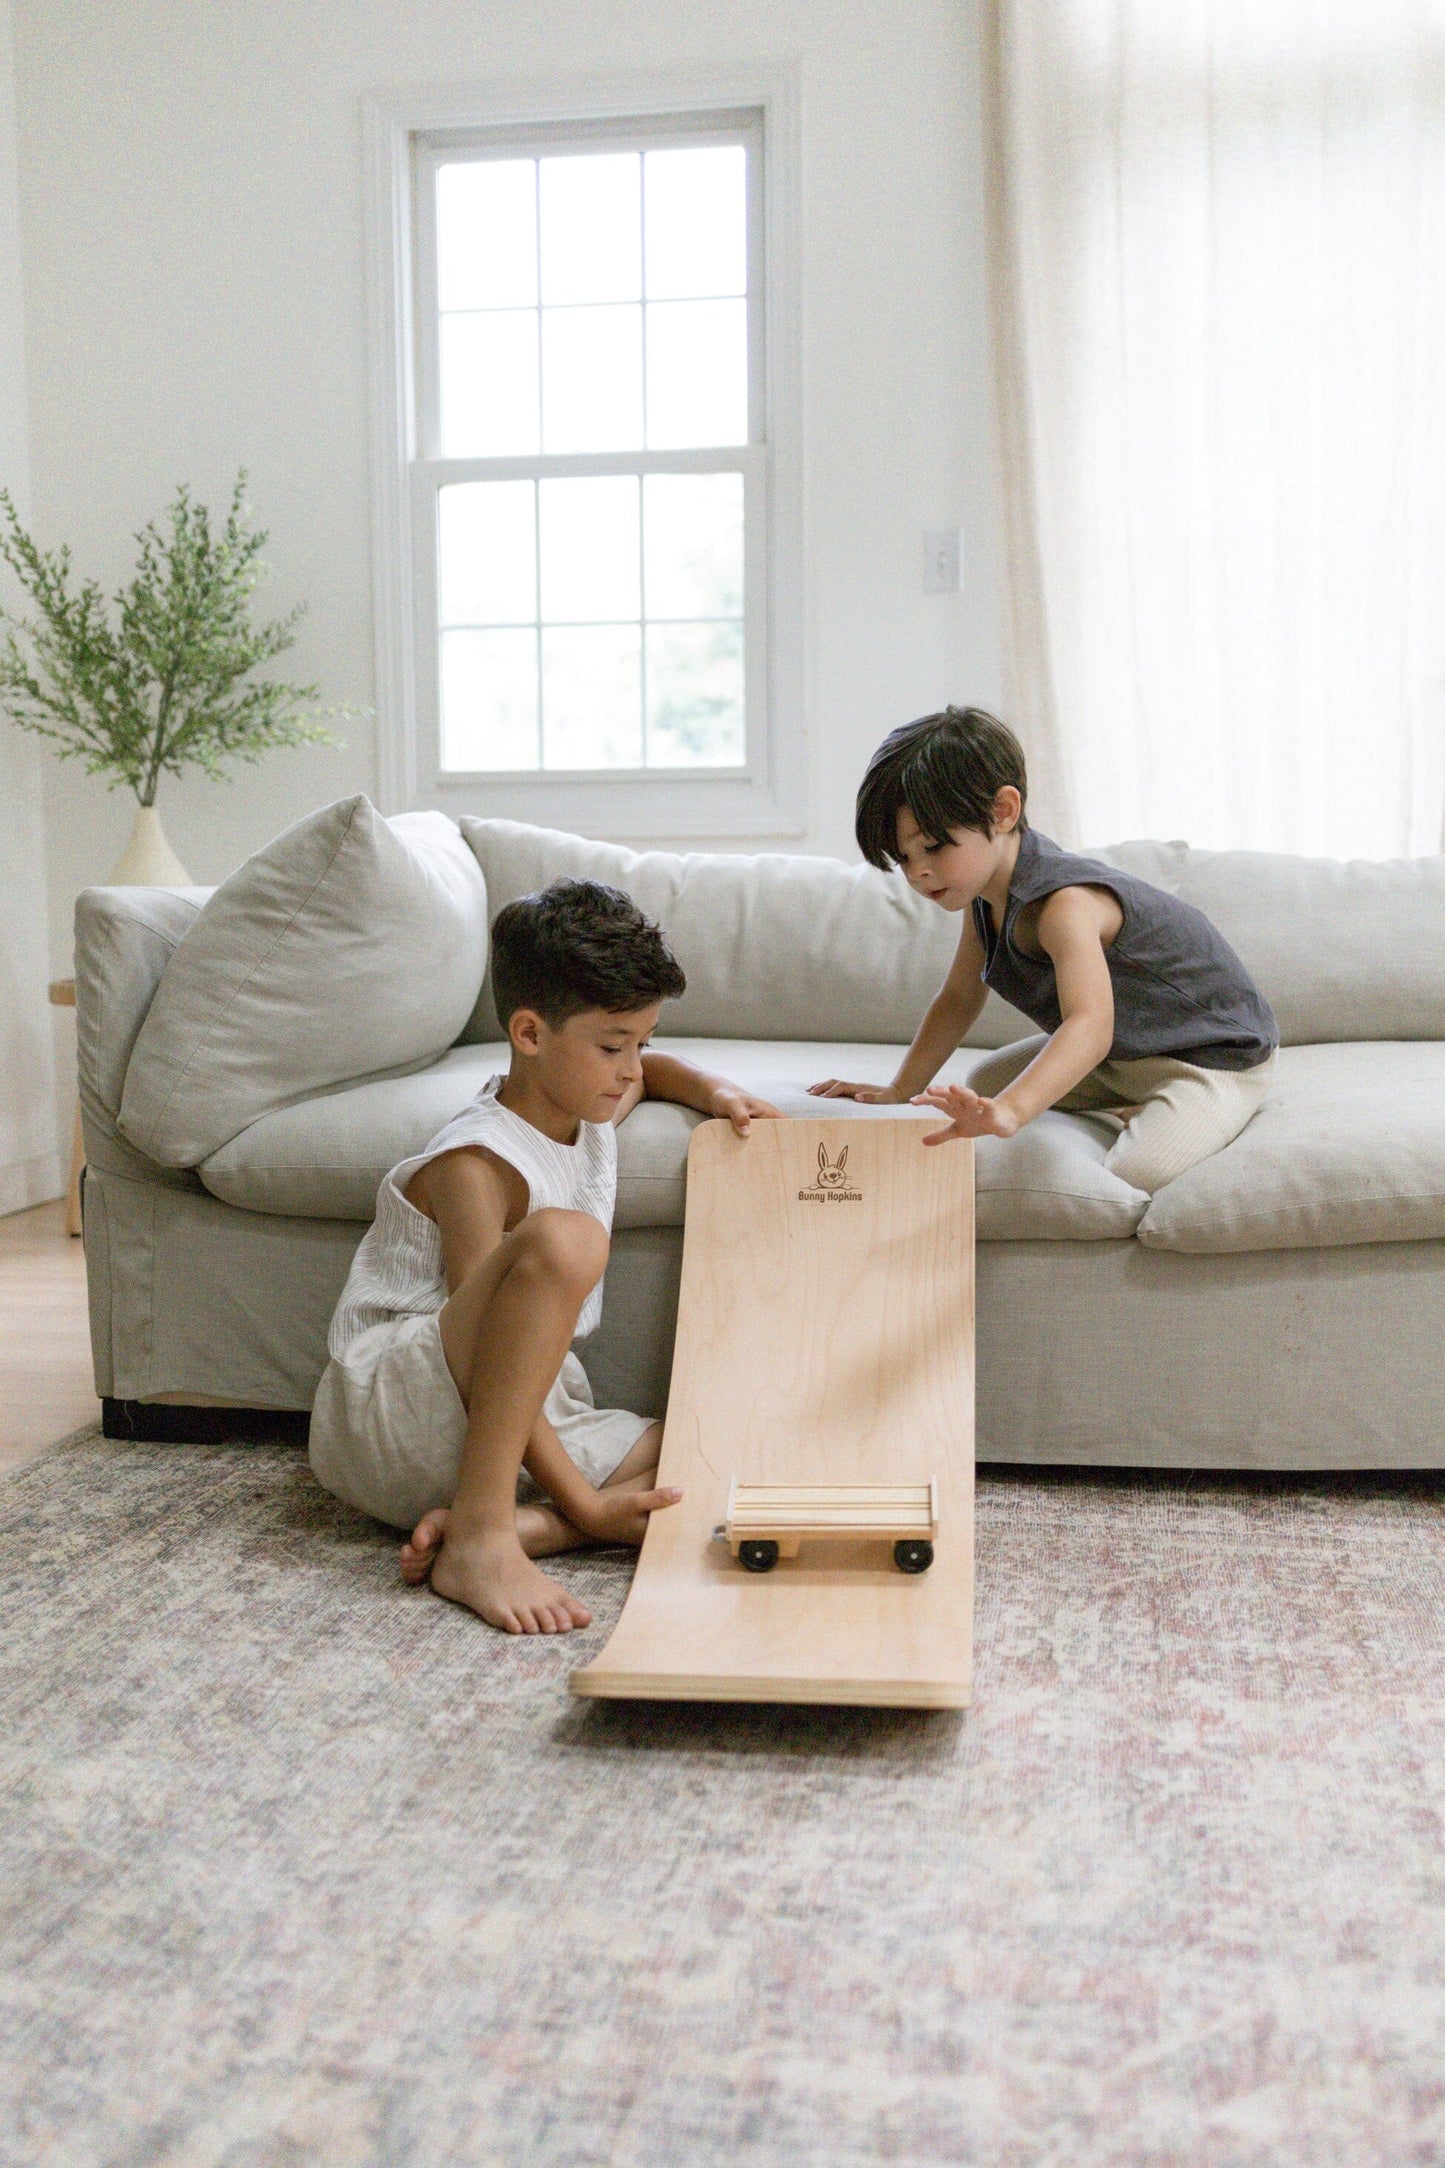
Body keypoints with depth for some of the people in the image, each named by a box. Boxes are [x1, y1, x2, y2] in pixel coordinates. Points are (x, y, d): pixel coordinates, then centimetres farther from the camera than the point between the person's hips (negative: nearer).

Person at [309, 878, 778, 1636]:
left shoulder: (593, 1111, 9)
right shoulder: (476, 1164, -17)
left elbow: (649, 1072, 34)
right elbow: (483, 1334, -22)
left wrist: (712, 1092, 12)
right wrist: (582, 1502, -24)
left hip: (522, 1413, 8)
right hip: (387, 1410, -8)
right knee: (560, 1238, -35)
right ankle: (480, 1534, -33)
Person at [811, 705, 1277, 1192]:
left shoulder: (1064, 904, -35)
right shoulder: (983, 894, -5)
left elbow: (1091, 1027, -51)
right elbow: (959, 997, 8)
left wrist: (1008, 1111, -67)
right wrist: (899, 1092, 0)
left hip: (1215, 1056, -9)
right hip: (1121, 1053, 9)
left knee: (1136, 1172, -33)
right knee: (984, 1084, 11)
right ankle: (1131, 1113, 5)